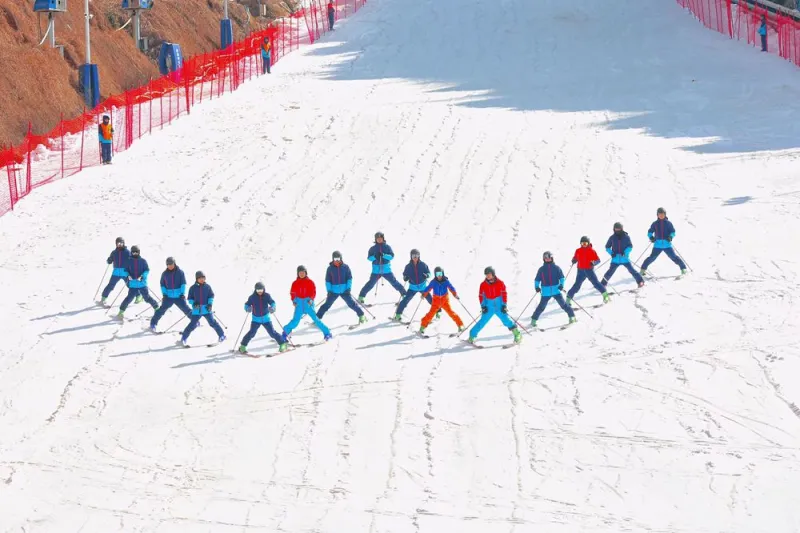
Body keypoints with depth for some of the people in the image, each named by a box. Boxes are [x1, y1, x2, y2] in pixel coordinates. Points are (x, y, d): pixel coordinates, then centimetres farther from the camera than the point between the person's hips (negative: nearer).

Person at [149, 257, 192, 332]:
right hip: (168, 297, 1)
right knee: (162, 309, -11)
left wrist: (182, 293, -10)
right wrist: (164, 294, -1)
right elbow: (162, 284, 10)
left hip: (179, 297, -1)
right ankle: (153, 323, -4)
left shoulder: (180, 272, -3)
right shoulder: (165, 273, 3)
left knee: (186, 309, 4)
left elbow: (183, 283, -3)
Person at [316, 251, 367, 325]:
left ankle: (361, 315, 15)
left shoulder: (345, 267, -3)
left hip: (344, 290, 0)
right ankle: (317, 318, 5)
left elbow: (349, 278, 1)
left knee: (351, 303, 0)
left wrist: (348, 288, -8)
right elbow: (327, 280, 1)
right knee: (327, 305, -1)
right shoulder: (330, 268, -3)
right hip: (333, 291, 0)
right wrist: (329, 290, -7)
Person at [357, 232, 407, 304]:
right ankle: (361, 296, 6)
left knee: (394, 282, -1)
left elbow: (392, 256, -7)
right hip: (376, 270, 0)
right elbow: (369, 257, 0)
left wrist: (384, 255, -25)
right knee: (370, 284, -3)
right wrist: (375, 257, -21)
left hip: (386, 270, 0)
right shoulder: (373, 248, 2)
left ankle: (404, 294, 10)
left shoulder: (387, 247, 1)